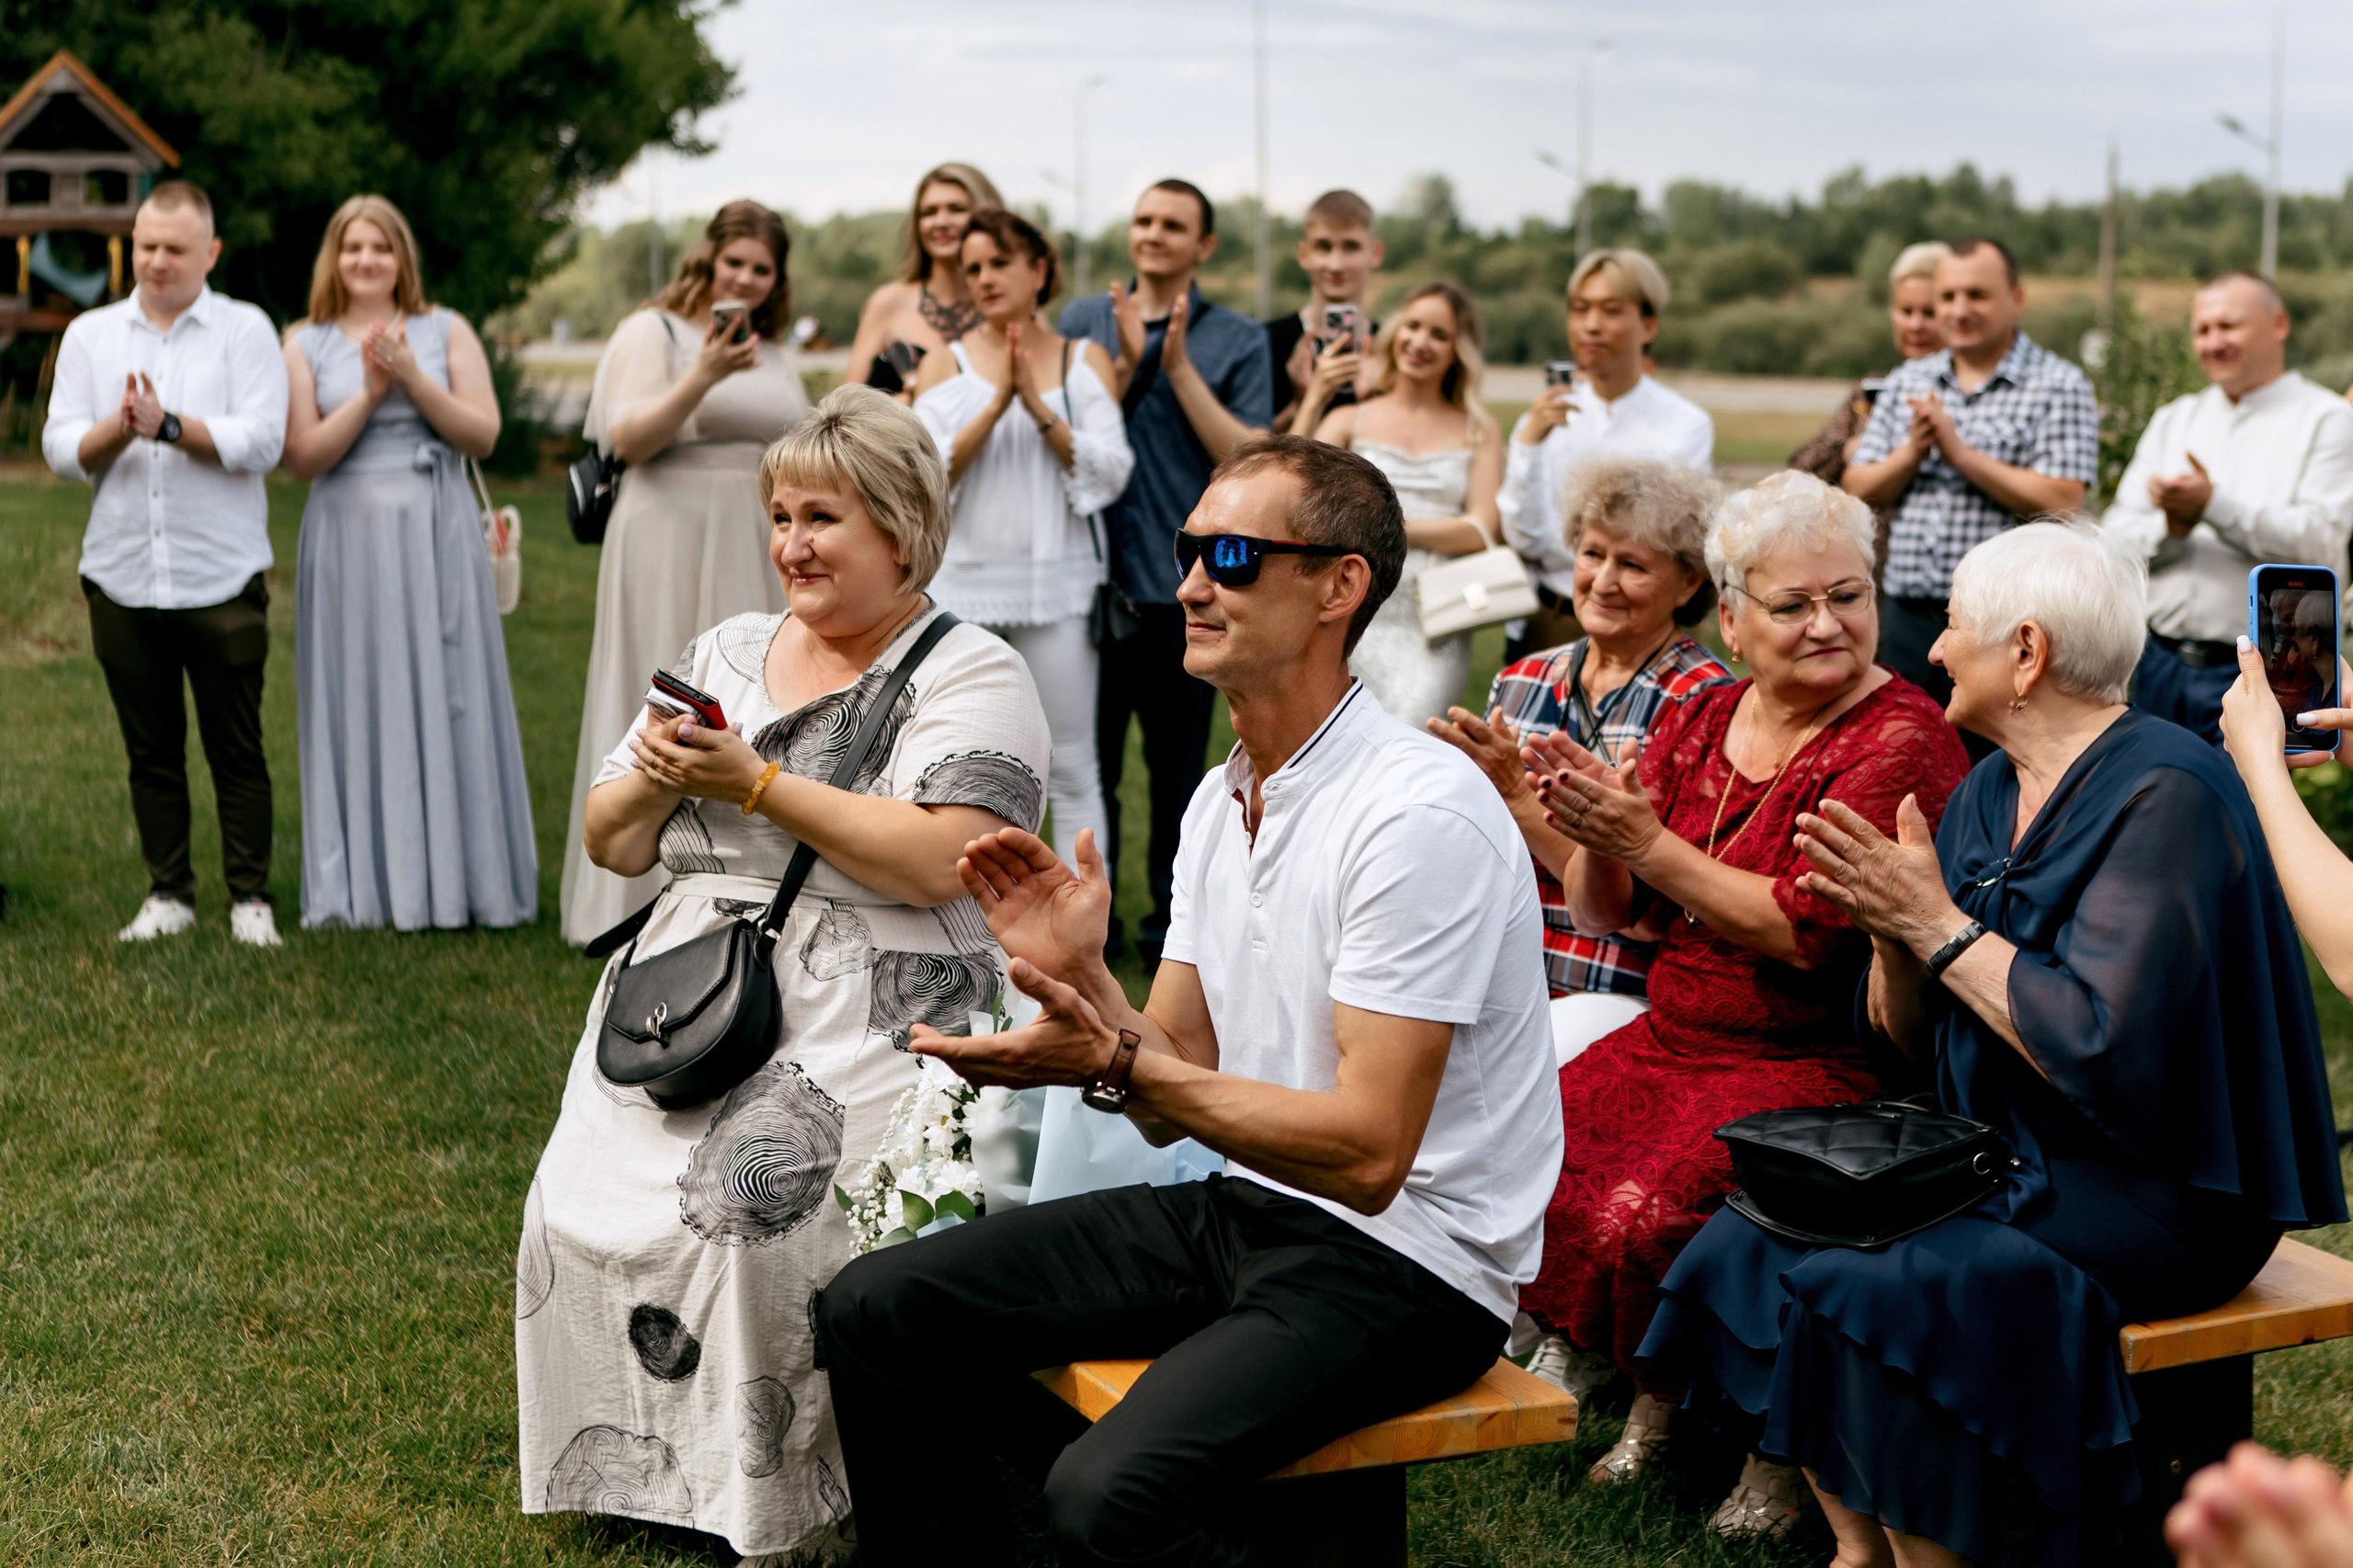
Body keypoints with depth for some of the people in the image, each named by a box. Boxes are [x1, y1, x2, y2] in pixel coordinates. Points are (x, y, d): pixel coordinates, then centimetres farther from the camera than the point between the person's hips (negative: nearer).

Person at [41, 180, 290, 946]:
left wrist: (170, 425, -18)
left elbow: (262, 441, -9)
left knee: (236, 748, 1)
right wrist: (117, 430, -15)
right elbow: (60, 447, 4)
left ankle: (251, 897, 10)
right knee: (150, 748, 9)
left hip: (222, 578, -3)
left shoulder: (246, 330, 2)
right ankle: (168, 893, 18)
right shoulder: (90, 334, 12)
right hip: (122, 576, 3)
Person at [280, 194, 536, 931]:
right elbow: (302, 456, -2)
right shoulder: (306, 345, 7)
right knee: (361, 704, 0)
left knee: (445, 698, 0)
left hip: (436, 535, 0)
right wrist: (369, 392, -11)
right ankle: (366, 889, 6)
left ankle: (460, 880, 6)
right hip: (349, 538, 0)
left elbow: (484, 434, -1)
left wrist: (413, 378, -11)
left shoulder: (445, 331, 8)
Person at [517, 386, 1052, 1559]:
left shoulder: (969, 677, -1)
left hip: (874, 1013, -6)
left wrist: (757, 783, -14)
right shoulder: (728, 653, 19)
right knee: (589, 1193, -16)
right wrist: (655, 781, -3)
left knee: (752, 1195, -28)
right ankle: (624, 1467, 2)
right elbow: (610, 843, 20)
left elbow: (935, 863, -18)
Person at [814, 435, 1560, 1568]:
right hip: (1242, 1209, 8)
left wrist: (1113, 1061, -26)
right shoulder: (1220, 800, 8)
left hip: (1400, 1256, -8)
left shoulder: (1421, 815, -19)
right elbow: (1173, 1101, 9)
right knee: (874, 1312, 1)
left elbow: (1366, 1155, -23)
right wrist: (1081, 975, -9)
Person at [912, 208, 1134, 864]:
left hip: (1057, 584, -1)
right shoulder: (946, 362, 7)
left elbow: (1110, 471, -4)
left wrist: (1038, 405, -12)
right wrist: (996, 403, -14)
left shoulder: (1085, 360, 7)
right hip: (963, 586, 1)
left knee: (1071, 769, 0)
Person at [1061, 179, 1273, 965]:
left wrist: (1180, 368, -10)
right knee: (1089, 754, 6)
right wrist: (1126, 365, -8)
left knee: (1178, 758, 4)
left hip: (1187, 581, -1)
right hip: (1094, 573, 2)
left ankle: (1171, 916, 15)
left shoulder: (1237, 340, 5)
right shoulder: (1083, 321, 11)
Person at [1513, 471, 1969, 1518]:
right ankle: (1654, 1390, 7)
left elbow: (1806, 932, -20)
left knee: (1647, 1216, -27)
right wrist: (1596, 834, -10)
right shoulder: (1698, 724, 10)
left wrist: (1649, 845, -19)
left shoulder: (1902, 743, -10)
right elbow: (1605, 915, 11)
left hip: (1825, 1067, -7)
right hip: (1674, 1041, 7)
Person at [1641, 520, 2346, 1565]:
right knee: (1758, 1238, -10)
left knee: (1863, 1288, -26)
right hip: (2002, 1158, 8)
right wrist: (1892, 930, -7)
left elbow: (2103, 1047, -26)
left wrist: (1939, 923, -18)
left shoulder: (2160, 795, -16)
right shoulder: (1988, 793, 9)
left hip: (2153, 1194, -8)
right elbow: (1905, 1038, 12)